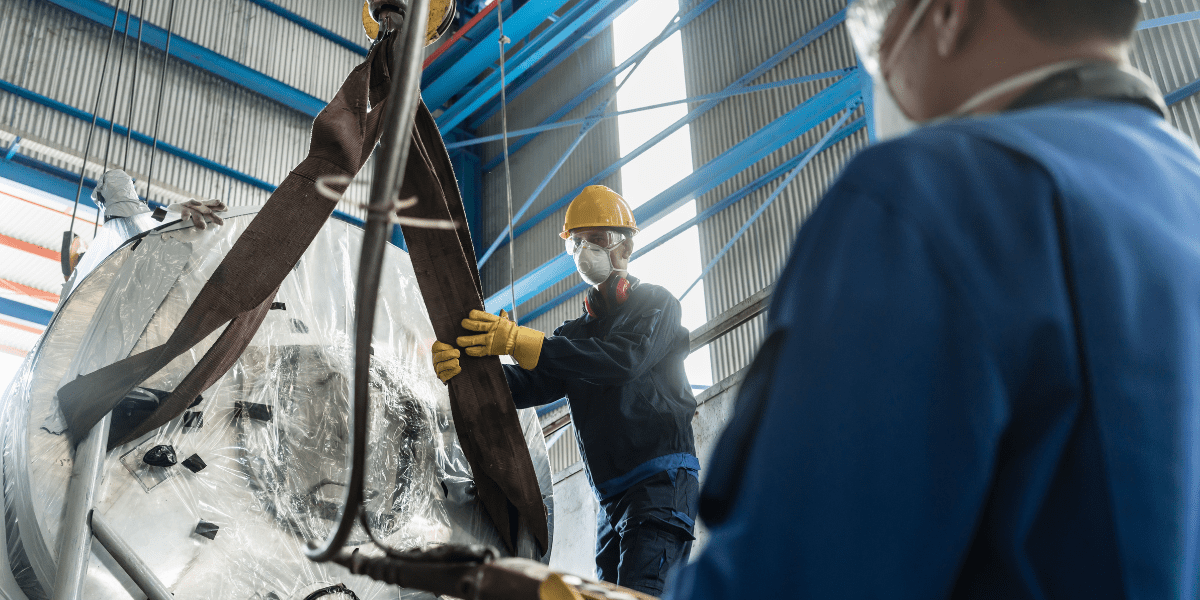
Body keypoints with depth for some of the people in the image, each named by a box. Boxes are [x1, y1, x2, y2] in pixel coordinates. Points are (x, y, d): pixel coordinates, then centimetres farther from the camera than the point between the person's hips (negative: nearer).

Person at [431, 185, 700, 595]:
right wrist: (462, 369, -18)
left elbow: (623, 360, -17)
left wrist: (520, 341, -24)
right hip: (613, 496, 7)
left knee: (640, 590, -22)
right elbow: (531, 385, 4)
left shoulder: (656, 305, 4)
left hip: (662, 478, -7)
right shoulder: (576, 334, 22)